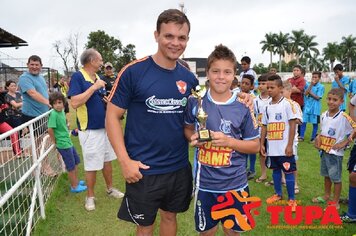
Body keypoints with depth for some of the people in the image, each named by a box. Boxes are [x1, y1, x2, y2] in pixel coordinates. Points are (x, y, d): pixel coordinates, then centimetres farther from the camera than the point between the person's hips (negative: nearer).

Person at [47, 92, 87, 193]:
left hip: (68, 142, 8)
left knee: (76, 162, 21)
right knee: (71, 167, 5)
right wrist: (55, 141, -11)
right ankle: (74, 186, 21)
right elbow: (50, 129, -24)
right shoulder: (54, 114, -21)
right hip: (63, 144, -8)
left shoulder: (62, 111, 2)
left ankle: (76, 181, 38)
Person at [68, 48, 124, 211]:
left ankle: (110, 188, 35)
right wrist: (94, 87, -24)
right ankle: (90, 196, 22)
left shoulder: (98, 78, 10)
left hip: (105, 127, 7)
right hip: (90, 130, -7)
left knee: (107, 160, 18)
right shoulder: (78, 77, -13)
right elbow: (75, 103, -25)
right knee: (92, 165, 4)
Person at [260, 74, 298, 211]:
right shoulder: (268, 106, 7)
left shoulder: (287, 104, -9)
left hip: (285, 147, -5)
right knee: (276, 170, 17)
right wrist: (262, 144, 9)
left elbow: (292, 125, -11)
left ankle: (291, 199, 18)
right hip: (272, 147, 5)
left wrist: (290, 145, -14)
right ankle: (278, 194, 34)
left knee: (288, 172, 5)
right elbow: (264, 126, 12)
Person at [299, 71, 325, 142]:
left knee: (315, 123, 7)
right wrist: (311, 85, -14)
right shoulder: (308, 84, 4)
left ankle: (313, 138, 19)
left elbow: (317, 97, -9)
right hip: (307, 106, 2)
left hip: (315, 108, -2)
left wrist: (310, 92, -7)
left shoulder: (321, 87, -4)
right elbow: (305, 93, -10)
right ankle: (301, 137, 13)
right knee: (303, 121, 2)